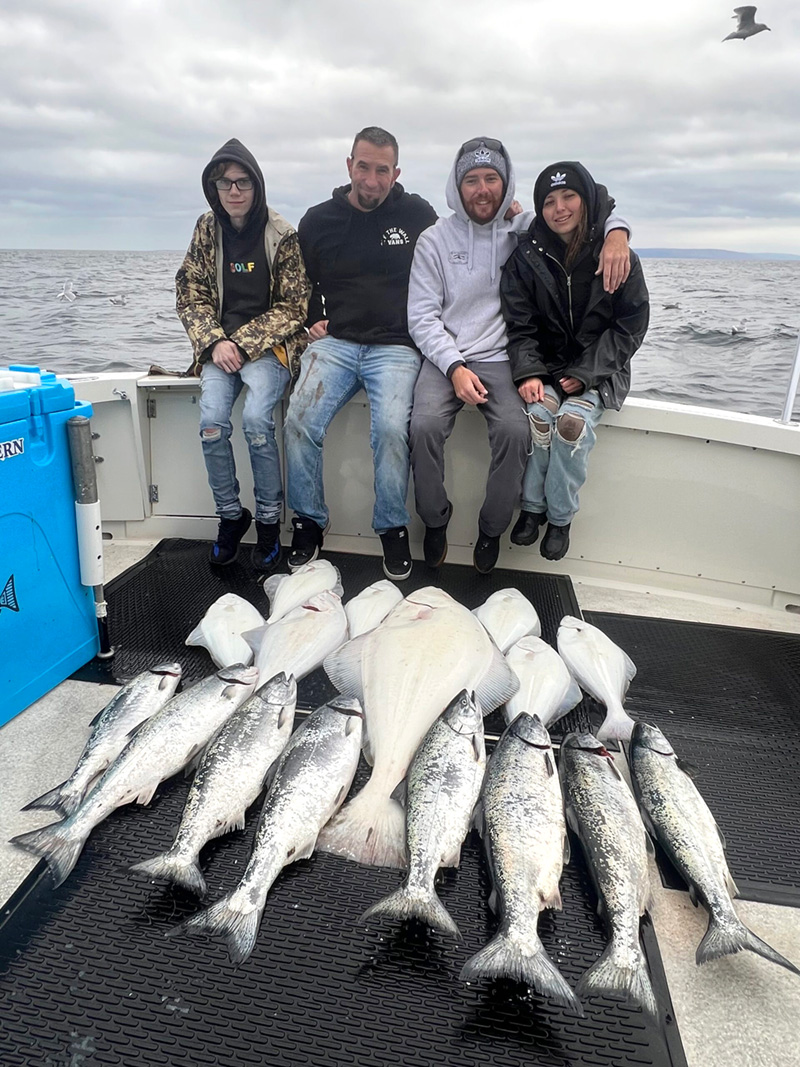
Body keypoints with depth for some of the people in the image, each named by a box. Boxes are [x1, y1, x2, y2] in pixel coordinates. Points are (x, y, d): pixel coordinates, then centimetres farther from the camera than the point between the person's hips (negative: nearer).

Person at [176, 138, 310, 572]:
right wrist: (215, 342, -10)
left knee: (256, 418, -27)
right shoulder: (207, 229, 5)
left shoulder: (282, 235, -6)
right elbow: (191, 296, 7)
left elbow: (293, 307, -6)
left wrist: (243, 343, -14)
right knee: (211, 422, -21)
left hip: (269, 343, -3)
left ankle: (269, 520, -10)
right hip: (220, 344, 3)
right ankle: (230, 515, -1)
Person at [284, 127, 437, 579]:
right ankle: (309, 524, -2)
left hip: (396, 346, -2)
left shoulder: (418, 214, 6)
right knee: (300, 422, -22)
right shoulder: (318, 220, 10)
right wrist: (312, 320, 7)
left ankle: (393, 528, -6)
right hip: (335, 341, 2)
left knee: (392, 428, -28)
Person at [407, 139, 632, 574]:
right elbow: (422, 317, 0)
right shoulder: (435, 240, 5)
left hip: (500, 359, 1)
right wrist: (455, 367, -15)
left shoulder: (526, 229, 8)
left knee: (515, 431, -27)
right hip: (444, 357, 0)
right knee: (425, 425, -29)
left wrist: (616, 232, -12)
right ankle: (435, 520, -3)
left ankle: (492, 529, -3)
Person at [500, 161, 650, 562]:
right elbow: (519, 324, -3)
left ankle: (560, 517, -12)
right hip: (546, 366, 1)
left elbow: (630, 325, -3)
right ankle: (532, 506, -10)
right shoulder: (527, 255, 0)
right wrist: (528, 373, -20)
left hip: (598, 371, -1)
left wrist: (586, 374, -14)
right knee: (538, 415, -30)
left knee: (573, 421, -30)